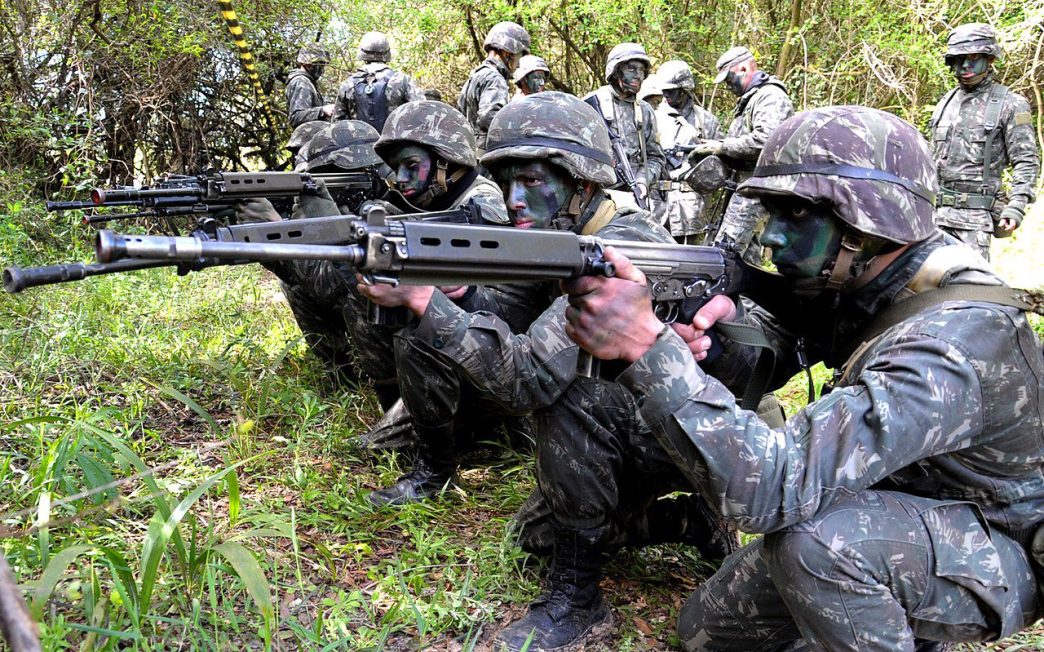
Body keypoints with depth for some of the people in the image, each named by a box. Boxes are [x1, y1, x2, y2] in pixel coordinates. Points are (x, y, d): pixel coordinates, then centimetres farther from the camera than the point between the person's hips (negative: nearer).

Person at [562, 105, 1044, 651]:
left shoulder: (949, 344, -36)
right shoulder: (854, 279, -8)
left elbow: (769, 486, -44)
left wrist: (645, 343, -48)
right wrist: (717, 326, -26)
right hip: (894, 516, 8)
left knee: (810, 534, -37)